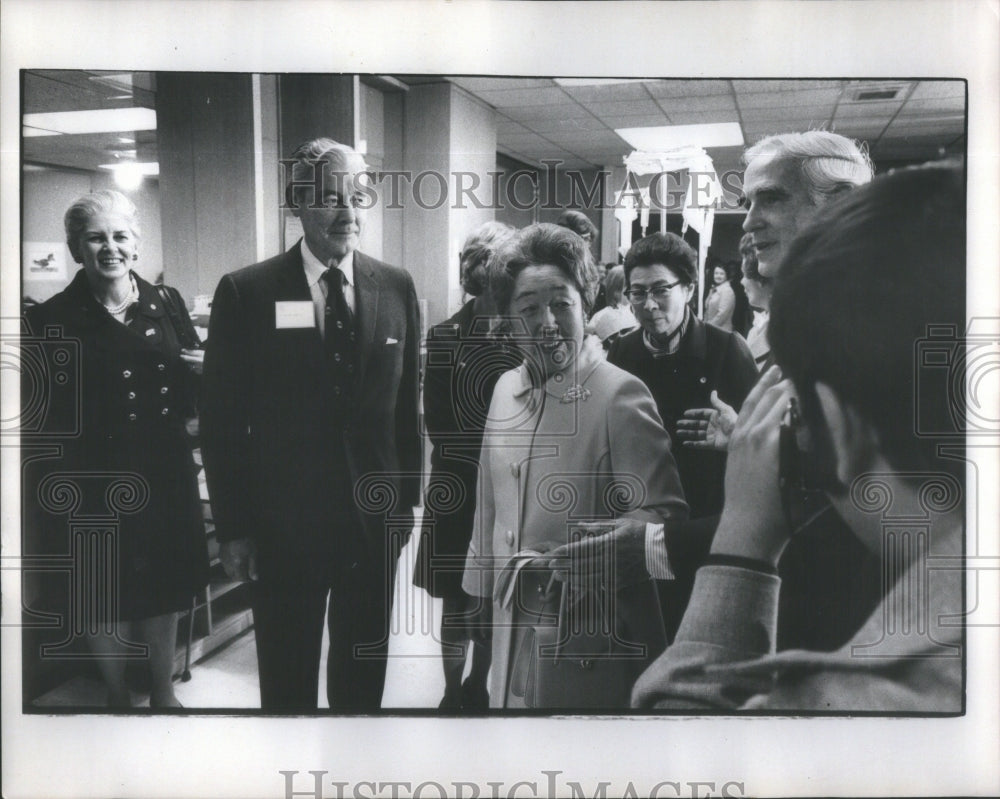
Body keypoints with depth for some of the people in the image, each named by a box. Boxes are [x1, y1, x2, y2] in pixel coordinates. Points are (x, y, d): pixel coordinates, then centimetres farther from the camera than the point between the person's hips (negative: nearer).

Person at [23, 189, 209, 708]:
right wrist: (47, 510, -10)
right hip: (93, 485, -2)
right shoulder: (52, 320, -7)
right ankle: (118, 700, 33)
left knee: (162, 593, 15)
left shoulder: (166, 305, 3)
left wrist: (195, 373, -8)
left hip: (163, 476, 3)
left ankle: (163, 694, 36)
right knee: (105, 602, 11)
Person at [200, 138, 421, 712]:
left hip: (375, 520, 2)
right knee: (287, 683, 15)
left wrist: (407, 498, 8)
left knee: (365, 677, 19)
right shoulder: (246, 293, -8)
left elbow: (406, 403, 5)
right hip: (285, 524, -2)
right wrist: (233, 527, -5)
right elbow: (223, 420, -5)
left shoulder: (397, 287, 0)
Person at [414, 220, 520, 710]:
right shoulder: (445, 336, -3)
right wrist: (488, 456, -11)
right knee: (458, 604, 8)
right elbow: (436, 421, -5)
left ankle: (477, 688, 31)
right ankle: (454, 694, 26)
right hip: (460, 488, -1)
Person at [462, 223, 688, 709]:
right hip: (513, 625, 6)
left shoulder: (622, 395, -15)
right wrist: (483, 585, 19)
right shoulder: (506, 388, 6)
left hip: (588, 637, -6)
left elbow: (661, 514, -16)